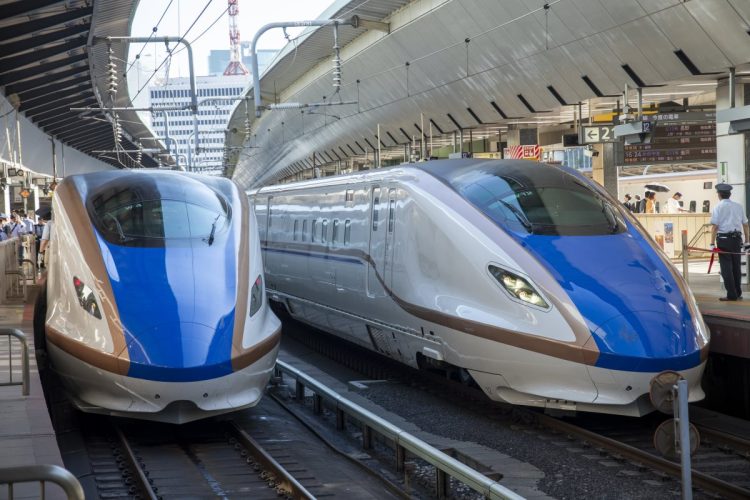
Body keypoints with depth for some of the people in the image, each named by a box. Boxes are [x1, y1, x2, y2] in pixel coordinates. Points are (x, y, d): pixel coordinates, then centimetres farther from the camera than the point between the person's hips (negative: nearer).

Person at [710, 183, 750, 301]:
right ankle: (738, 294, 19)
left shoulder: (718, 207, -5)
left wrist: (712, 244, -10)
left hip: (723, 239, -4)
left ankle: (732, 295, -2)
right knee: (737, 266, 13)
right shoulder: (739, 206, 9)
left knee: (726, 267, 0)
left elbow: (714, 226, -11)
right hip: (737, 238, 5)